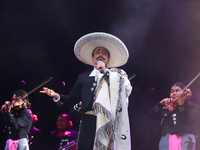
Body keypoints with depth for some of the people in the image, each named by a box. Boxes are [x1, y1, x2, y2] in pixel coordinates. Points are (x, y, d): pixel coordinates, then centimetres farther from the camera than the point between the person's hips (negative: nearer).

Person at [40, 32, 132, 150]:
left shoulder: (117, 75, 17)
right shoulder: (83, 77, 23)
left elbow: (127, 90, -2)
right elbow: (72, 99, 18)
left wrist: (106, 72, -1)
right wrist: (57, 96, -3)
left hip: (110, 125, -1)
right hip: (89, 123, 1)